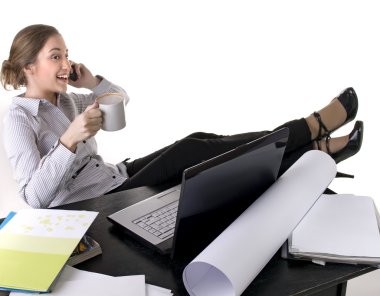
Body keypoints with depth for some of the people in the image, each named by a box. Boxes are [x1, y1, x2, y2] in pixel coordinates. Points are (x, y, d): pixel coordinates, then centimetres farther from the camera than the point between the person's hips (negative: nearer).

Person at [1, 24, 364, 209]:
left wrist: (91, 81, 0)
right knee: (190, 152, -22)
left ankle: (317, 148, -9)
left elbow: (121, 99, 20)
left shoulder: (63, 100, 9)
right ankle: (315, 126, -14)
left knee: (202, 148, -12)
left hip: (115, 177, 8)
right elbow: (35, 197, -25)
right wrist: (70, 139, -37)